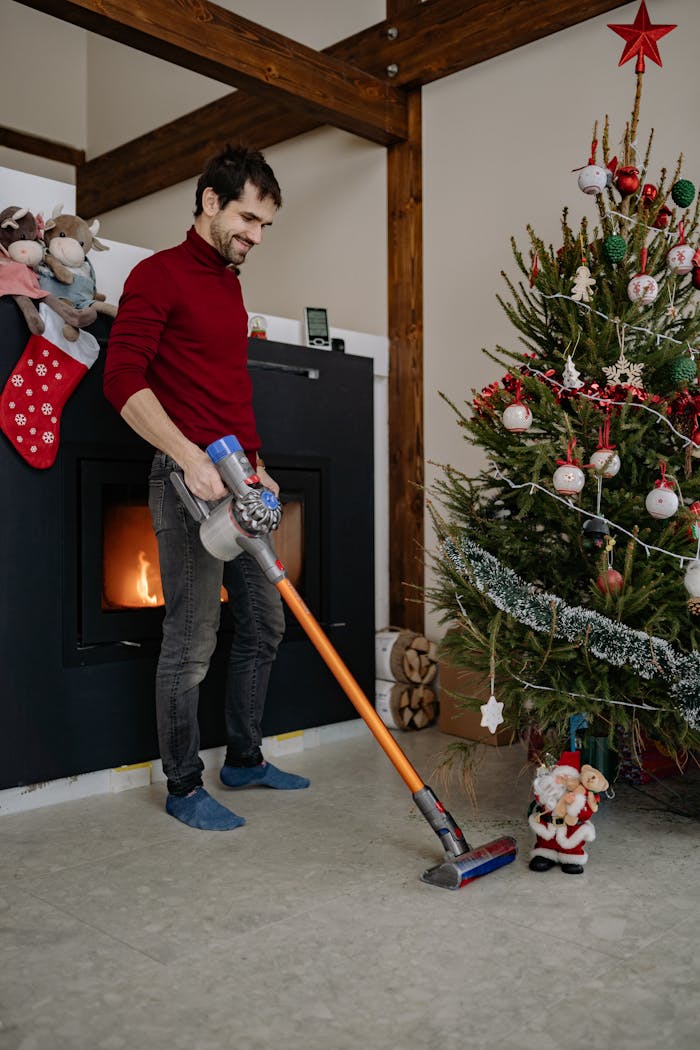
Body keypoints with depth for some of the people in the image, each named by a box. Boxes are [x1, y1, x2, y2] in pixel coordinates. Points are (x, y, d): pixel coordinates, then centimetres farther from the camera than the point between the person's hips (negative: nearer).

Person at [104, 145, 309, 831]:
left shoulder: (230, 284, 19)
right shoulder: (159, 274, -6)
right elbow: (123, 380, -17)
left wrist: (254, 463, 14)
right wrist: (191, 457, -25)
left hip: (239, 482, 9)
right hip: (188, 482, -9)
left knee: (264, 625, 14)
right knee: (191, 641, -3)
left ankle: (244, 760, 28)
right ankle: (183, 787, 13)